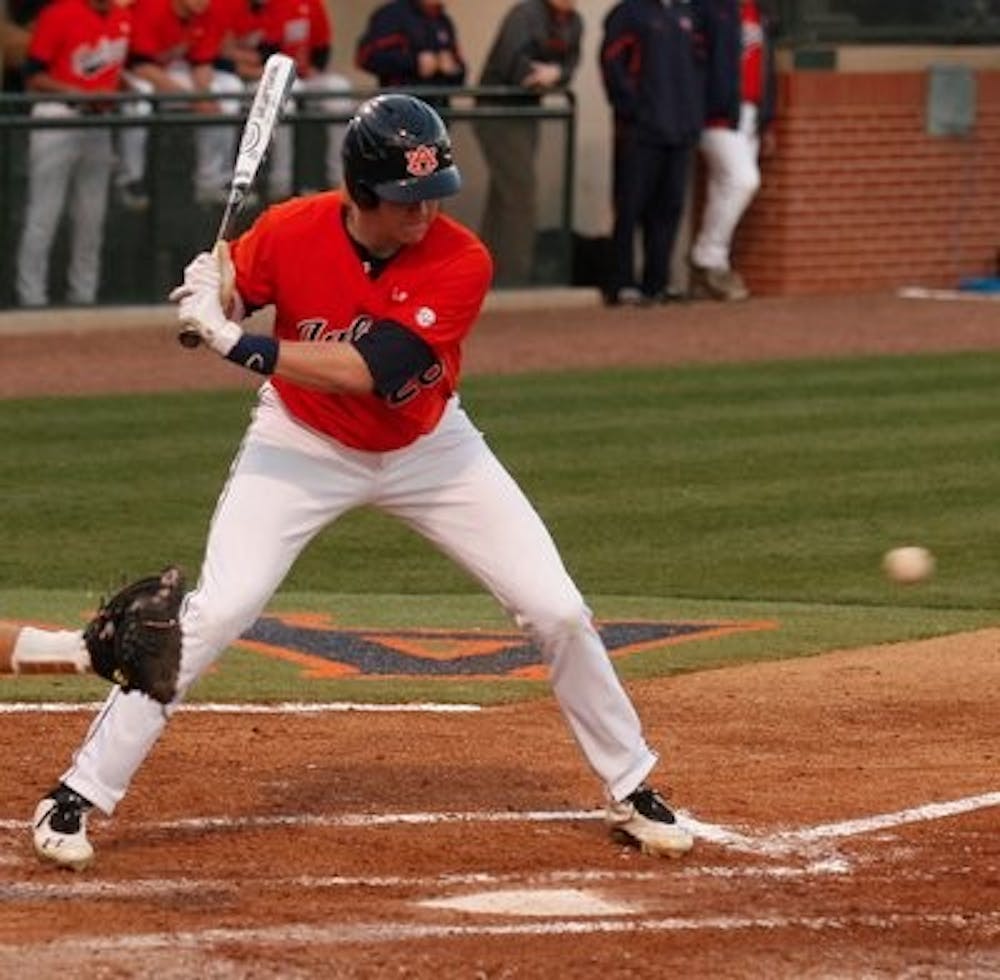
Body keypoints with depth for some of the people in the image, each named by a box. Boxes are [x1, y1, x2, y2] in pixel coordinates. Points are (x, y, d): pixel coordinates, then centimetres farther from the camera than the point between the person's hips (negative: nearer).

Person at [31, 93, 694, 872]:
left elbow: (371, 370, -35)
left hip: (428, 449, 1)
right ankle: (77, 797, -8)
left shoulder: (461, 262, -26)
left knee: (558, 612, -3)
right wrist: (211, 300, -27)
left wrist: (245, 346, -39)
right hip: (305, 447, -1)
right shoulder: (291, 232, -22)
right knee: (215, 612, -17)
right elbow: (226, 301, -3)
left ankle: (631, 789, 19)